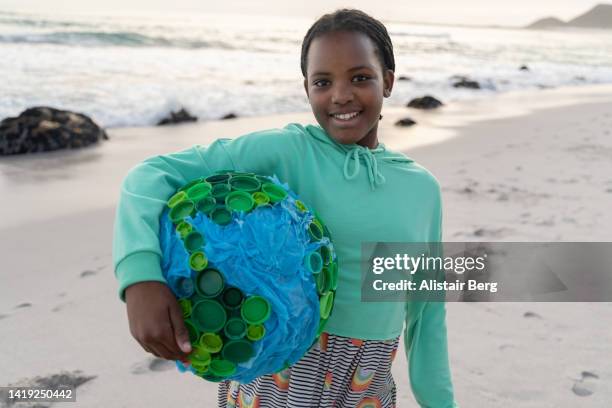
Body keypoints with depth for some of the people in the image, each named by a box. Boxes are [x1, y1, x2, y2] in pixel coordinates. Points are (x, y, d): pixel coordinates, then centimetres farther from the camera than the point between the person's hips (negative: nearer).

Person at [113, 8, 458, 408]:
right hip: (276, 374, -3)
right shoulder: (283, 151, -12)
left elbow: (426, 311, 10)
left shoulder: (422, 187, 2)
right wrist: (141, 277, -34)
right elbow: (154, 173, -18)